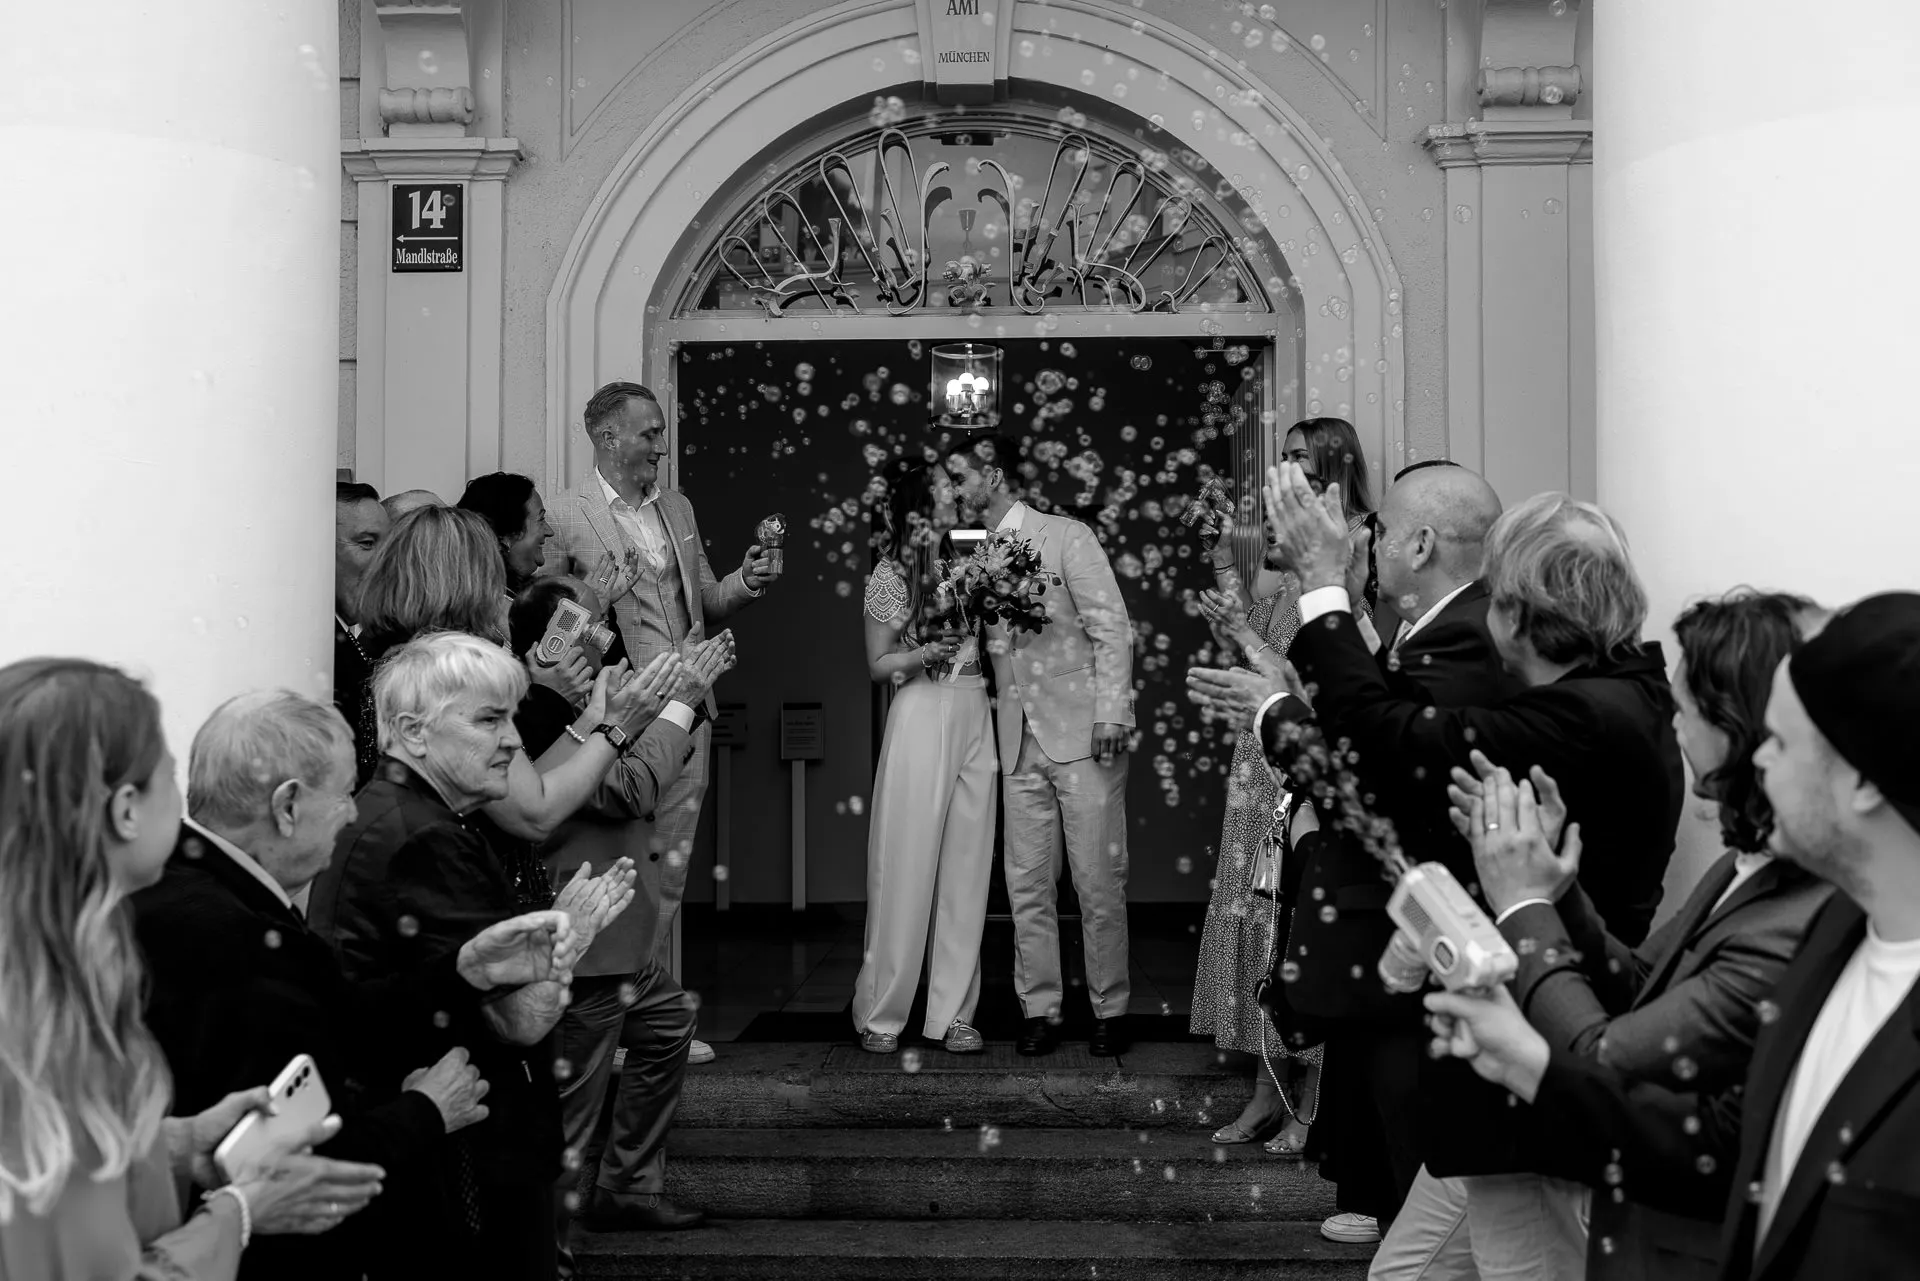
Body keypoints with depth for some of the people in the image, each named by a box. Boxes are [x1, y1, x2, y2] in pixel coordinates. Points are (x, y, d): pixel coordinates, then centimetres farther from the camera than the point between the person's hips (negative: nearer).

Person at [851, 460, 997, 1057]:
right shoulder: (892, 575, -3)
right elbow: (878, 666, 1)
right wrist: (929, 654, -16)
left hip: (974, 719, 5)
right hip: (922, 717, -5)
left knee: (966, 869, 4)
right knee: (907, 867, -3)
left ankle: (954, 1012, 10)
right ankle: (881, 1012, 8)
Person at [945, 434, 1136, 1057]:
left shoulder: (1067, 537, -3)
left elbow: (1112, 627, -7)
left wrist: (1111, 714, -16)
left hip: (1083, 733, -5)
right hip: (1019, 743, 5)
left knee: (1099, 883, 0)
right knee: (1027, 885, 5)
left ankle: (1110, 1011, 12)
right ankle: (1039, 1010, 14)